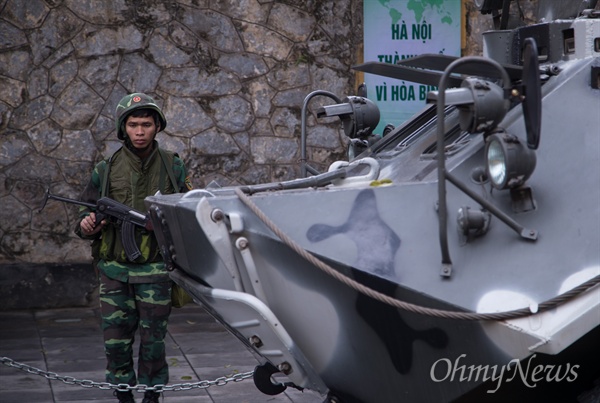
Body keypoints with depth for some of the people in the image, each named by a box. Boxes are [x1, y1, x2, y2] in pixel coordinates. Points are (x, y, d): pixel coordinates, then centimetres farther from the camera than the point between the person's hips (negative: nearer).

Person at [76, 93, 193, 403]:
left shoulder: (172, 167, 3)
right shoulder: (106, 170, 4)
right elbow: (88, 212, 10)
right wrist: (86, 225, -12)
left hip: (155, 269, -1)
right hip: (114, 269, 1)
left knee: (153, 340, 3)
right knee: (116, 341, 2)